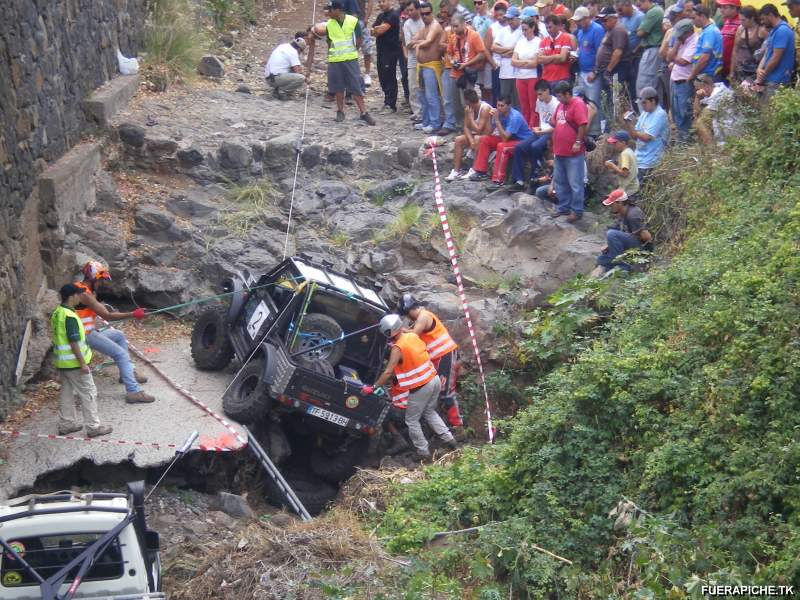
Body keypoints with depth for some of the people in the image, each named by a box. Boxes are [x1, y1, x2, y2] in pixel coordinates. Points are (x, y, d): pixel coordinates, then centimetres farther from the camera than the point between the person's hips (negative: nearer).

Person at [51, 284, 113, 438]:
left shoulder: (57, 313, 7)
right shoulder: (70, 317, -23)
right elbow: (74, 342, -23)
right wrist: (83, 363, -19)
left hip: (62, 361, 9)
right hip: (74, 362, -9)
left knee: (67, 392, 17)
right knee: (88, 393, -1)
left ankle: (66, 424, 23)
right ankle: (93, 427, 3)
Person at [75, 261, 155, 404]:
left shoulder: (78, 288, 9)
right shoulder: (85, 295, -21)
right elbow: (107, 316, -24)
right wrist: (133, 314, -23)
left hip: (89, 332, 10)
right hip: (87, 336, -10)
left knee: (119, 335, 25)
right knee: (121, 354, -13)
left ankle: (127, 373, 25)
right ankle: (133, 391, -20)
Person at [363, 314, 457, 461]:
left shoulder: (397, 348, -19)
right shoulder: (413, 335, 1)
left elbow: (388, 373, -21)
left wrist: (373, 387, -14)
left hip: (420, 387, -7)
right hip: (434, 379, 7)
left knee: (411, 420, 10)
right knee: (429, 412, 29)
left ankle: (423, 452, 13)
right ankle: (448, 438, 26)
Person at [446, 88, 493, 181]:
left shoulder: (485, 108, -24)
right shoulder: (468, 109, -2)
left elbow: (478, 130, -26)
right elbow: (466, 127, -3)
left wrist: (470, 116, -22)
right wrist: (471, 140, -19)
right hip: (475, 135, 8)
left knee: (477, 139, -36)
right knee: (458, 140, -9)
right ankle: (456, 170, -10)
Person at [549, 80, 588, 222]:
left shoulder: (578, 104, -14)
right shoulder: (561, 105, 14)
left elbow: (583, 125, -21)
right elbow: (556, 122, 24)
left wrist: (578, 142, -22)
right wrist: (551, 122, 1)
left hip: (573, 153, -9)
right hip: (559, 151, 9)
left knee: (575, 183, -3)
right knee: (560, 182, 17)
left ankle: (577, 211, 4)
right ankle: (563, 207, 28)